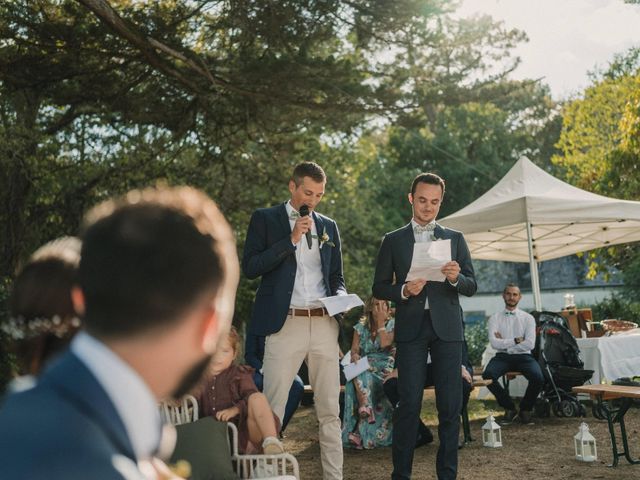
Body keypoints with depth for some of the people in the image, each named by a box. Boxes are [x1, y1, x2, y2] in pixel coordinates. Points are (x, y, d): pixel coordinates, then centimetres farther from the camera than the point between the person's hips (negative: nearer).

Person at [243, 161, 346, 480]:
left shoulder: (328, 226, 17)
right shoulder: (265, 219, 5)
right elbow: (250, 267, -5)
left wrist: (340, 297, 0)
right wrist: (291, 240, -10)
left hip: (324, 324, 4)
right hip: (285, 324, -4)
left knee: (329, 411, 6)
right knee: (272, 409, -5)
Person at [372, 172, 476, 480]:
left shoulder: (455, 239, 12)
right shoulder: (393, 240, 9)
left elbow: (471, 287, 8)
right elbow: (379, 288, 7)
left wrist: (456, 278, -14)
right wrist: (404, 290, -13)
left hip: (447, 327, 1)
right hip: (410, 328, -1)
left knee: (450, 405, 2)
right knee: (409, 403, -3)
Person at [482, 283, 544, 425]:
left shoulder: (528, 318, 8)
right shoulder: (495, 318, 8)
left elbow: (530, 344, -6)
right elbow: (494, 343, -7)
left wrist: (504, 344, -6)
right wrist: (516, 340, -9)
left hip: (523, 356, 0)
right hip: (502, 357, 0)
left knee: (538, 378, -30)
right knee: (488, 375, -31)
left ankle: (525, 408, 1)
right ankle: (509, 408, -5)